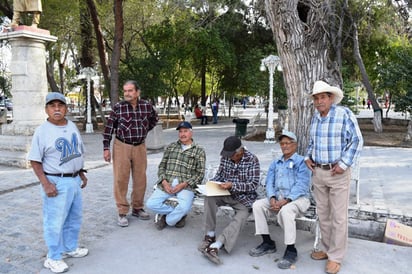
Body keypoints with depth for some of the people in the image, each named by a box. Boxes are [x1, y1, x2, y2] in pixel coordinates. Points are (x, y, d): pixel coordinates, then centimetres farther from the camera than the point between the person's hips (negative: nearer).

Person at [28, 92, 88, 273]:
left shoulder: (72, 126, 7)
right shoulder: (42, 131, -13)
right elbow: (35, 161, -12)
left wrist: (82, 174, 16)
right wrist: (46, 184, -19)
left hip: (74, 180, 7)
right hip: (57, 182, -7)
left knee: (74, 218, 19)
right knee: (55, 222, 2)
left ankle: (70, 248, 38)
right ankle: (53, 258, 18)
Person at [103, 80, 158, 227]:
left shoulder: (147, 106, -1)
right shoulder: (118, 107, -7)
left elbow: (154, 119, 19)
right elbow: (109, 128, -3)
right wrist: (106, 148, -6)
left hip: (140, 147, 3)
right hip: (122, 146, -3)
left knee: (140, 179, 9)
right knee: (121, 179, -2)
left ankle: (137, 208, 25)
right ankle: (122, 212, 8)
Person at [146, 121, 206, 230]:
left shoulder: (199, 150, 7)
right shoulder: (171, 146, 18)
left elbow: (200, 174, 1)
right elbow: (162, 166, 15)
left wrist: (183, 185, -12)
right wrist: (164, 182, -4)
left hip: (185, 186, -3)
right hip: (166, 184, 3)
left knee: (184, 207, -32)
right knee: (151, 204, -20)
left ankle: (167, 219, 0)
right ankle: (179, 214, 0)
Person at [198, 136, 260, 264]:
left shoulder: (252, 160, -13)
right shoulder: (225, 157, 2)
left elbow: (253, 184, -17)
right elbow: (219, 175, 14)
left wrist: (232, 185, -27)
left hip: (244, 197, -4)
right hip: (226, 193, 4)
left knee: (241, 216, -32)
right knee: (209, 197, -26)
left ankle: (216, 245, -43)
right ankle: (210, 235, -20)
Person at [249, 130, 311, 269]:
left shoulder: (301, 161, 0)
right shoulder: (275, 163, 19)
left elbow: (301, 185, -12)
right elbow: (269, 183, 10)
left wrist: (286, 200, -23)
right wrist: (272, 198, -11)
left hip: (298, 198, -6)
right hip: (277, 197, 6)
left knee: (285, 211, -36)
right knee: (258, 205, -16)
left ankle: (291, 250, -20)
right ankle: (268, 243, -5)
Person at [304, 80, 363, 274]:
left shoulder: (344, 114, -11)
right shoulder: (315, 117, 8)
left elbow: (357, 140, -11)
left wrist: (344, 164, -16)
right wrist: (308, 157, 7)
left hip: (338, 173, -6)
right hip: (317, 172, 6)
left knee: (338, 217, 2)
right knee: (323, 214, 14)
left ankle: (336, 257, 13)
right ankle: (328, 249, 30)